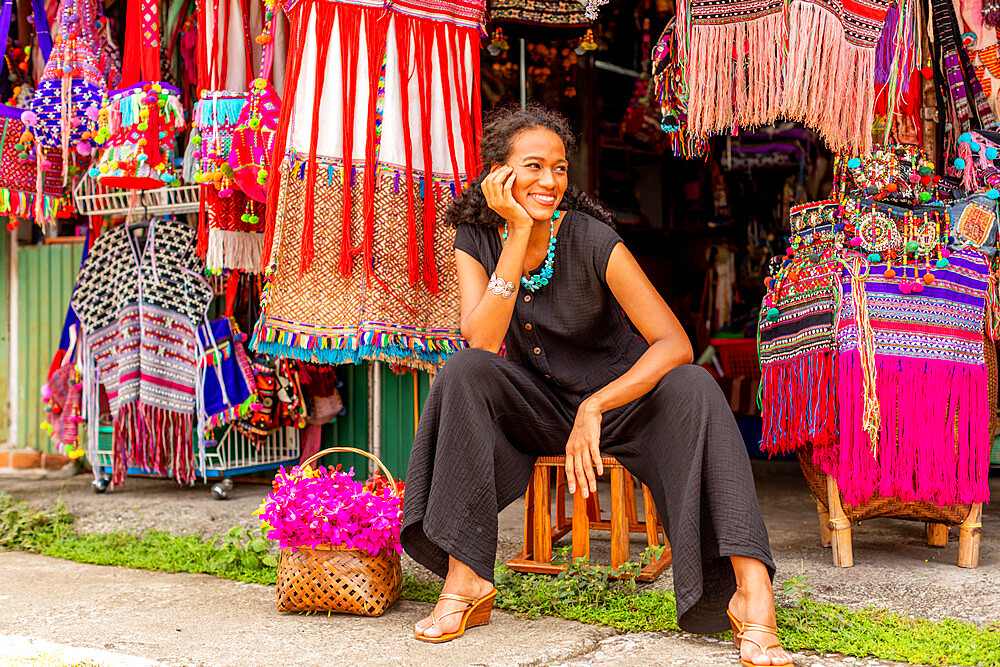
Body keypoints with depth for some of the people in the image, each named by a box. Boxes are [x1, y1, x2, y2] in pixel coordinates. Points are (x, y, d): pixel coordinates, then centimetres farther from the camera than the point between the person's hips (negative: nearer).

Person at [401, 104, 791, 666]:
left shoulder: (592, 239, -17)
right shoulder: (477, 239, -7)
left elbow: (675, 344, -22)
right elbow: (481, 342, -23)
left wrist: (594, 409, -33)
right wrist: (518, 235, -27)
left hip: (619, 396, -2)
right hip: (535, 408, 2)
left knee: (691, 388, -30)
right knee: (464, 372, -25)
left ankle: (753, 595, -37)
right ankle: (466, 579, -25)